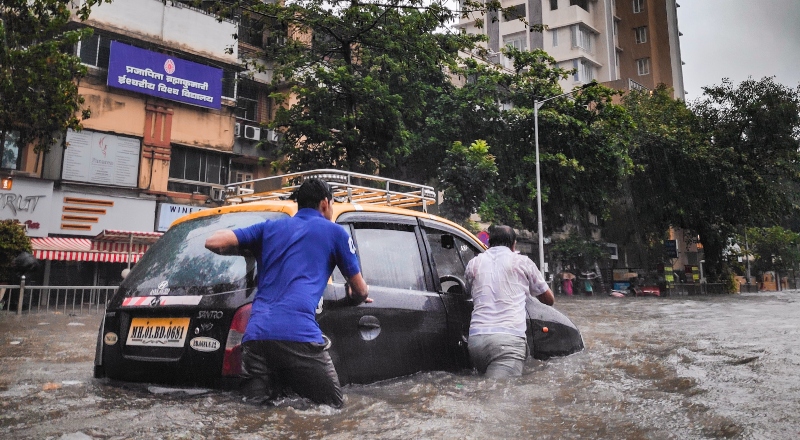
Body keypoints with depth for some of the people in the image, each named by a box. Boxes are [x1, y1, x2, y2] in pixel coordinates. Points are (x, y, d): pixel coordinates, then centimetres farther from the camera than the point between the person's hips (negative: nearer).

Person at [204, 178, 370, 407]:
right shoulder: (334, 231, 14)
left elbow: (213, 242, 15)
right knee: (332, 404, 5)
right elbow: (360, 290, 21)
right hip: (299, 334, -4)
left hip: (255, 334, 4)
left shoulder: (270, 227, 23)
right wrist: (357, 297, 46)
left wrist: (251, 250, 33)